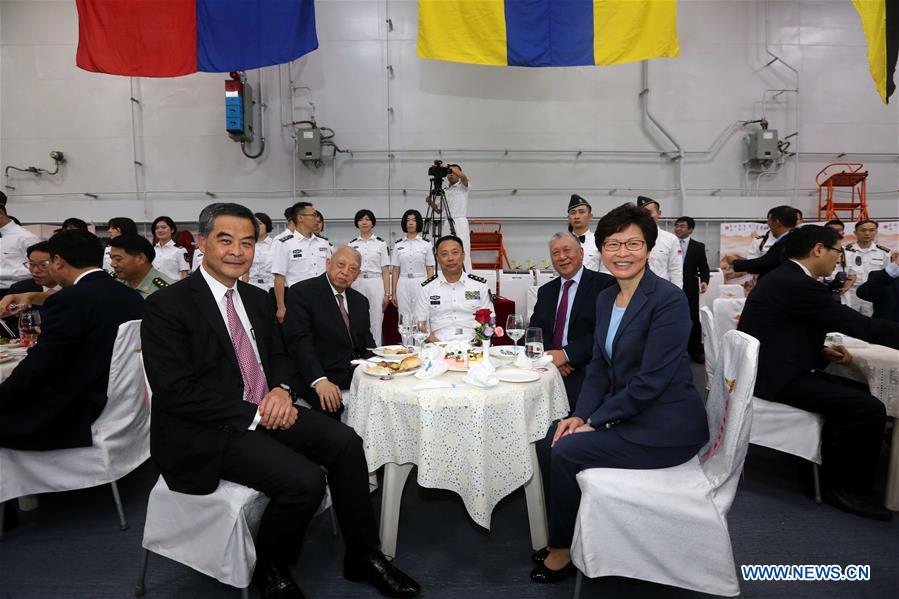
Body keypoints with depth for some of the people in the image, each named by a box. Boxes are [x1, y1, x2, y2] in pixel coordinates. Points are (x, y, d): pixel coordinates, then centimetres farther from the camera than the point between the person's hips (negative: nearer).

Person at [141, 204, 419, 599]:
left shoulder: (257, 298, 10)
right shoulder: (167, 305, -12)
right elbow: (175, 392, -18)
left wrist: (280, 391, -7)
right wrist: (253, 414, -20)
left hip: (265, 413, 7)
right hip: (207, 432, -7)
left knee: (346, 443, -11)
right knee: (305, 481, -24)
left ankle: (362, 556, 7)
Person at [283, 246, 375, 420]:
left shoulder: (360, 301, 16)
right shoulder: (302, 292, -5)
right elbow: (299, 341, -14)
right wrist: (319, 380, -26)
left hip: (357, 376, 6)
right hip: (316, 379, -6)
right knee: (331, 404, -32)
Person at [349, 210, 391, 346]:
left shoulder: (381, 243, 3)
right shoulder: (351, 244, 9)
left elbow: (385, 270, 1)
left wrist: (387, 293, -4)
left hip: (376, 284, -2)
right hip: (357, 285, 2)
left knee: (375, 322, 1)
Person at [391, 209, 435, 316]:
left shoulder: (426, 244, 2)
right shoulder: (398, 245, 7)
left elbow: (430, 270, 2)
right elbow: (396, 270, 8)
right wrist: (394, 292, 4)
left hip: (421, 284, -2)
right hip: (403, 285, 2)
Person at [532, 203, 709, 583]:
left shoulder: (668, 299, -20)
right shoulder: (605, 298, 5)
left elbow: (651, 380, -23)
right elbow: (599, 366, 8)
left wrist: (594, 422, -18)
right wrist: (580, 415, -6)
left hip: (666, 425, -8)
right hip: (626, 413, 8)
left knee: (566, 451, -15)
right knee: (553, 437, -2)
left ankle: (563, 550, 9)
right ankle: (565, 535, 18)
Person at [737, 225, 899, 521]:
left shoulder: (785, 277, 13)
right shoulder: (798, 285, -20)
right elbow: (862, 327, -17)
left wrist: (821, 351, 4)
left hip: (772, 367, 11)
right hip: (774, 376, -11)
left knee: (857, 391, 16)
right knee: (869, 408, -14)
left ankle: (831, 468, 26)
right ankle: (846, 486, 6)